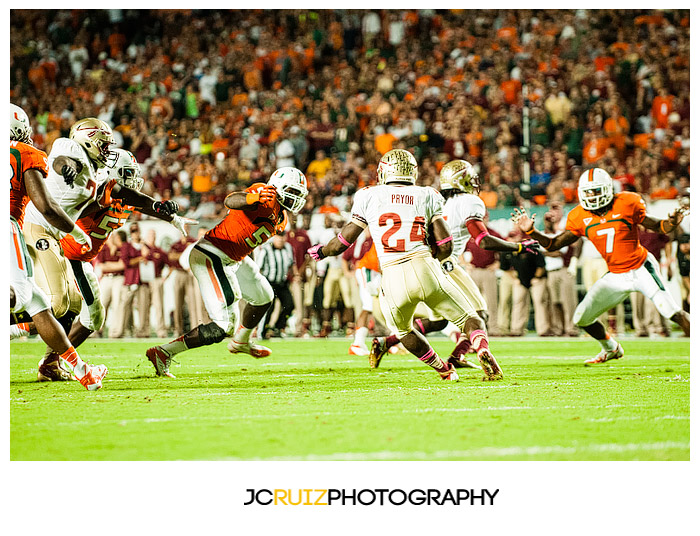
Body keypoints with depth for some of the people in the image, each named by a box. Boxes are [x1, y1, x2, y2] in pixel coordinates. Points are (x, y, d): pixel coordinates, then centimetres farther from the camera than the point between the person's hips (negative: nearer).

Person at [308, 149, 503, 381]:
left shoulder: (370, 196, 10)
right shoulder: (428, 197, 13)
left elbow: (343, 242, 13)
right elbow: (445, 247, 7)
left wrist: (320, 251, 33)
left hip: (393, 279, 0)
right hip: (425, 269, 0)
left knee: (402, 330, 30)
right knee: (469, 318, 12)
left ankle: (444, 370, 25)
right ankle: (482, 349, -18)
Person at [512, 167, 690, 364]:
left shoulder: (627, 204, -14)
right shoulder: (580, 217, -4)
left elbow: (656, 226, -3)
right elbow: (554, 244, 1)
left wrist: (672, 223, -24)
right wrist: (531, 231, -13)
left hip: (642, 269, -4)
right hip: (616, 276, 4)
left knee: (673, 312, -19)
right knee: (582, 318, 7)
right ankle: (611, 349, 33)